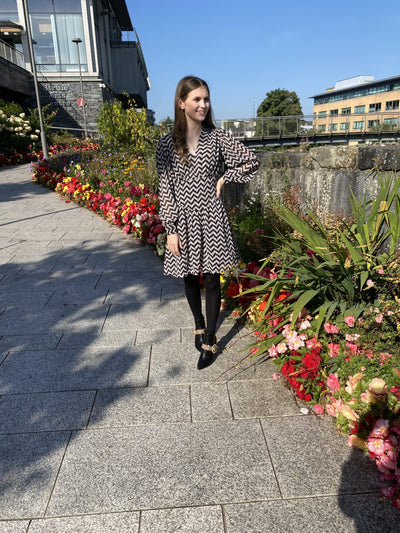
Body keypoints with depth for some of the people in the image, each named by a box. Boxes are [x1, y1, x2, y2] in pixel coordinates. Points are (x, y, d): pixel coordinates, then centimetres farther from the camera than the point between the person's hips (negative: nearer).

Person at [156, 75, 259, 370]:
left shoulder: (217, 137, -1)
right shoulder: (167, 143, -1)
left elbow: (252, 161, 7)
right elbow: (165, 189, -2)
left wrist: (224, 179, -2)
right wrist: (170, 230, -5)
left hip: (211, 217, -1)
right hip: (184, 220, 1)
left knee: (212, 279, 3)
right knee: (190, 278, 14)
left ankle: (209, 340, 18)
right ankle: (199, 323, 40)